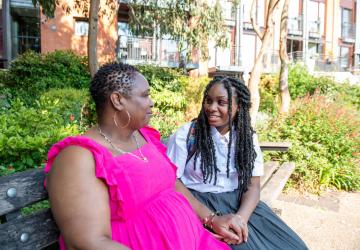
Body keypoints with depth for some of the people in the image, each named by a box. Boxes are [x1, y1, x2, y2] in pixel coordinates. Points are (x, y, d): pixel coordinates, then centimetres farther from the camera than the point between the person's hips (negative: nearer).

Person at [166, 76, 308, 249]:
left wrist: (240, 217, -21)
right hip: (198, 203, -3)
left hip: (239, 202, 4)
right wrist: (212, 219, -20)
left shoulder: (247, 137, 2)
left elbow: (253, 185, -1)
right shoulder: (185, 135, -8)